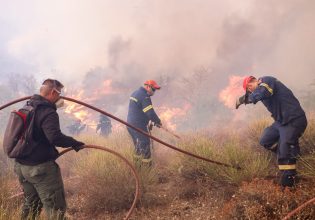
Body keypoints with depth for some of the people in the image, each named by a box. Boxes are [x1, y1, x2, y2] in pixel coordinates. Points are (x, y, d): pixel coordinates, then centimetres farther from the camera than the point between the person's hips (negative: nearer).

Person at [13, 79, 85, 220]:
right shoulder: (48, 113, -19)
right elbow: (55, 137, -32)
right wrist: (74, 143, -21)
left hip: (21, 166, 9)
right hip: (41, 168, -9)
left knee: (30, 205, 23)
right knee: (56, 208, -1)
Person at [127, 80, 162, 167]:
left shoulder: (135, 93, 15)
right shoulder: (144, 96, -17)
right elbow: (150, 113, -22)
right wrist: (158, 121, -5)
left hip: (130, 124, 10)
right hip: (138, 126, -10)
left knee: (138, 147, 19)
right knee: (145, 147, -4)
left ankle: (137, 165, 25)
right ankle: (146, 166, -3)